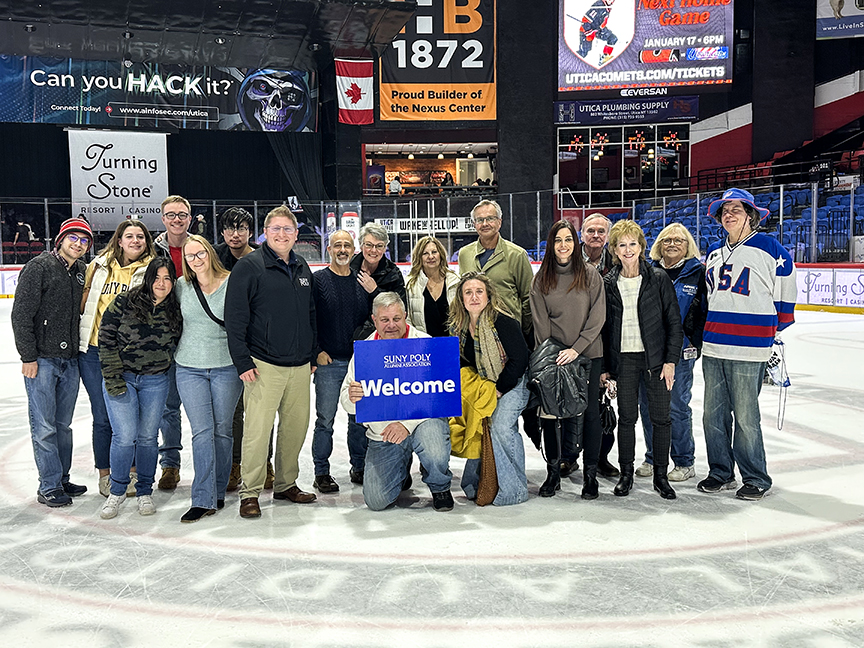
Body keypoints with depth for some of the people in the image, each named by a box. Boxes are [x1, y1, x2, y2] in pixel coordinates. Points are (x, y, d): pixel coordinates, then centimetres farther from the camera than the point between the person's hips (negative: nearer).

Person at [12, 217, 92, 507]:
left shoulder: (83, 271, 10)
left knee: (64, 424, 14)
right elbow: (21, 314, -10)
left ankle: (62, 480, 25)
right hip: (42, 359, -6)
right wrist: (28, 356, -13)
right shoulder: (39, 267, -8)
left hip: (71, 360, 6)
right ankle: (49, 487, 9)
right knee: (44, 426, -1)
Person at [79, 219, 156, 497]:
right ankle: (105, 474, 23)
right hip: (95, 351, 2)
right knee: (103, 417, 7)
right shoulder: (99, 265, 7)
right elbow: (85, 299, 17)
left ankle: (131, 472, 23)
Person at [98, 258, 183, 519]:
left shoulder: (175, 312, 0)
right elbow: (106, 338, -6)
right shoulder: (125, 303, -9)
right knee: (125, 437, -7)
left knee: (148, 437, 7)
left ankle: (145, 492, 24)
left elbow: (176, 345, 13)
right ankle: (117, 491, 15)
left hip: (156, 382, 2)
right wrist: (113, 377, -9)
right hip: (121, 378, -2)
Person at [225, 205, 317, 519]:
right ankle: (250, 492, 8)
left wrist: (312, 354, 17)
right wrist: (242, 361, -13)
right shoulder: (249, 266, -5)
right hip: (264, 365, -6)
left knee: (297, 426, 10)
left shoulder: (302, 268, 14)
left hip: (300, 366, 6)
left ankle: (286, 484, 26)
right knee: (258, 428, -5)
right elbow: (235, 318, -8)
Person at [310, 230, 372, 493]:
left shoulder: (362, 281, 10)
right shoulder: (317, 280, 0)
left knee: (360, 418, 9)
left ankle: (359, 468, 22)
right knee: (325, 420, 1)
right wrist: (317, 352, -9)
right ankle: (322, 473, 12)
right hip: (328, 362, -3)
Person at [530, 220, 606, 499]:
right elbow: (540, 322, 2)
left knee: (590, 413, 2)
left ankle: (590, 475, 15)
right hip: (553, 358, 1)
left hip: (588, 354, -1)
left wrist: (576, 348, -14)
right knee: (549, 412, 2)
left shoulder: (590, 275, 1)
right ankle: (553, 473, 18)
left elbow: (598, 317, -5)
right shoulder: (541, 279, 6)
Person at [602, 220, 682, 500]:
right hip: (624, 359, 1)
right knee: (626, 417, 7)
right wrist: (605, 367, 5)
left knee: (661, 418, 4)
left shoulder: (659, 278, -1)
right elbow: (603, 327, 7)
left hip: (656, 358, -1)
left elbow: (674, 321, 0)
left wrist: (670, 360, -7)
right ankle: (626, 473, 20)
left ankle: (660, 475, 18)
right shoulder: (608, 283, 4)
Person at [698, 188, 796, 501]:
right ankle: (720, 473, 23)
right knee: (713, 414, 9)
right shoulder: (713, 253, 16)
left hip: (748, 349, -6)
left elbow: (785, 297, 1)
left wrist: (774, 334, 5)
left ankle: (756, 479, 15)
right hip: (713, 347, 6)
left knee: (745, 417, -1)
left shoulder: (770, 249, -3)